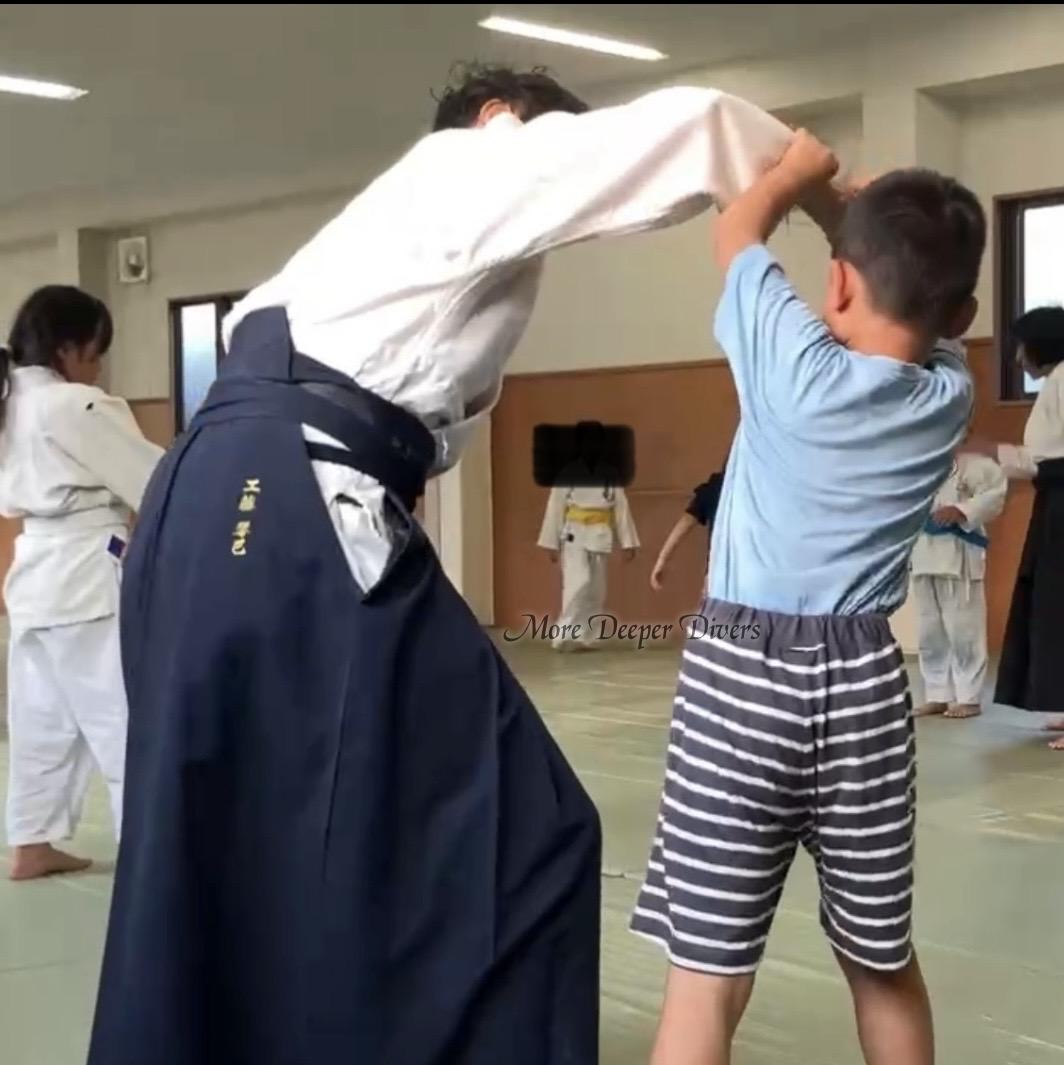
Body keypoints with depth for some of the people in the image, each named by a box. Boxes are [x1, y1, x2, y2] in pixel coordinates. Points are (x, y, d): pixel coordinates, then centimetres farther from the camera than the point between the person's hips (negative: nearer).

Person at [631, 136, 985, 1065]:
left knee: (708, 977, -2)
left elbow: (738, 232, 7)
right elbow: (913, 298, 21)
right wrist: (839, 200, 21)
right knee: (884, 962, 19)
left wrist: (796, 170, 24)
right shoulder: (950, 395, 0)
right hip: (863, 681, 4)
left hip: (744, 677, -4)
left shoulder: (796, 363, -10)